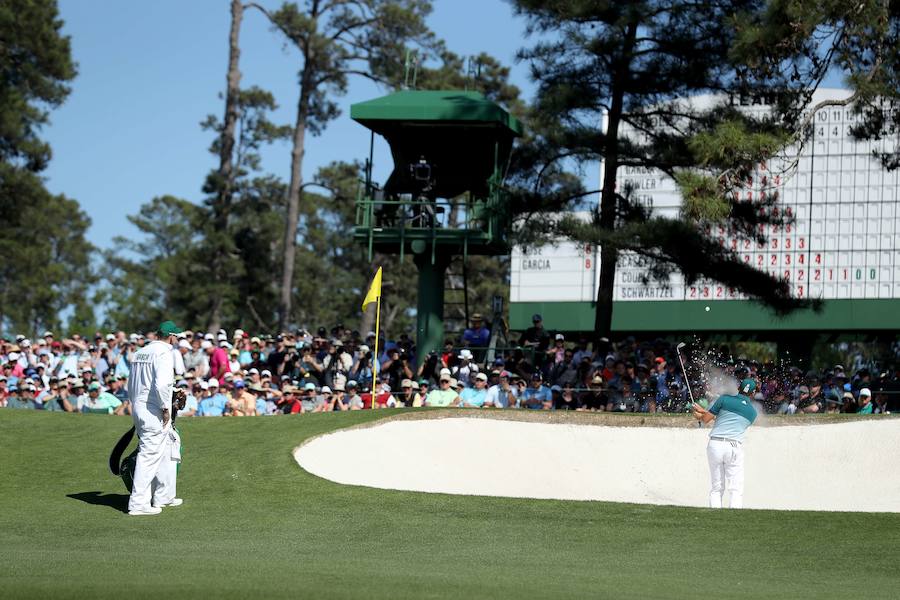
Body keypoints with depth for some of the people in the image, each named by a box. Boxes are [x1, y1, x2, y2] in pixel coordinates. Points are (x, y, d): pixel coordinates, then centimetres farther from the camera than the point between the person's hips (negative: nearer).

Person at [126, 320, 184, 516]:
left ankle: (163, 497, 25)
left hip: (138, 407, 9)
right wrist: (165, 408, -16)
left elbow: (130, 385, 18)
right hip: (154, 412, -9)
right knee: (150, 455, -6)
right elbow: (161, 384, -25)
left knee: (167, 451, 19)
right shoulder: (164, 353, -12)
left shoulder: (140, 352, 14)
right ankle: (138, 503, -7)